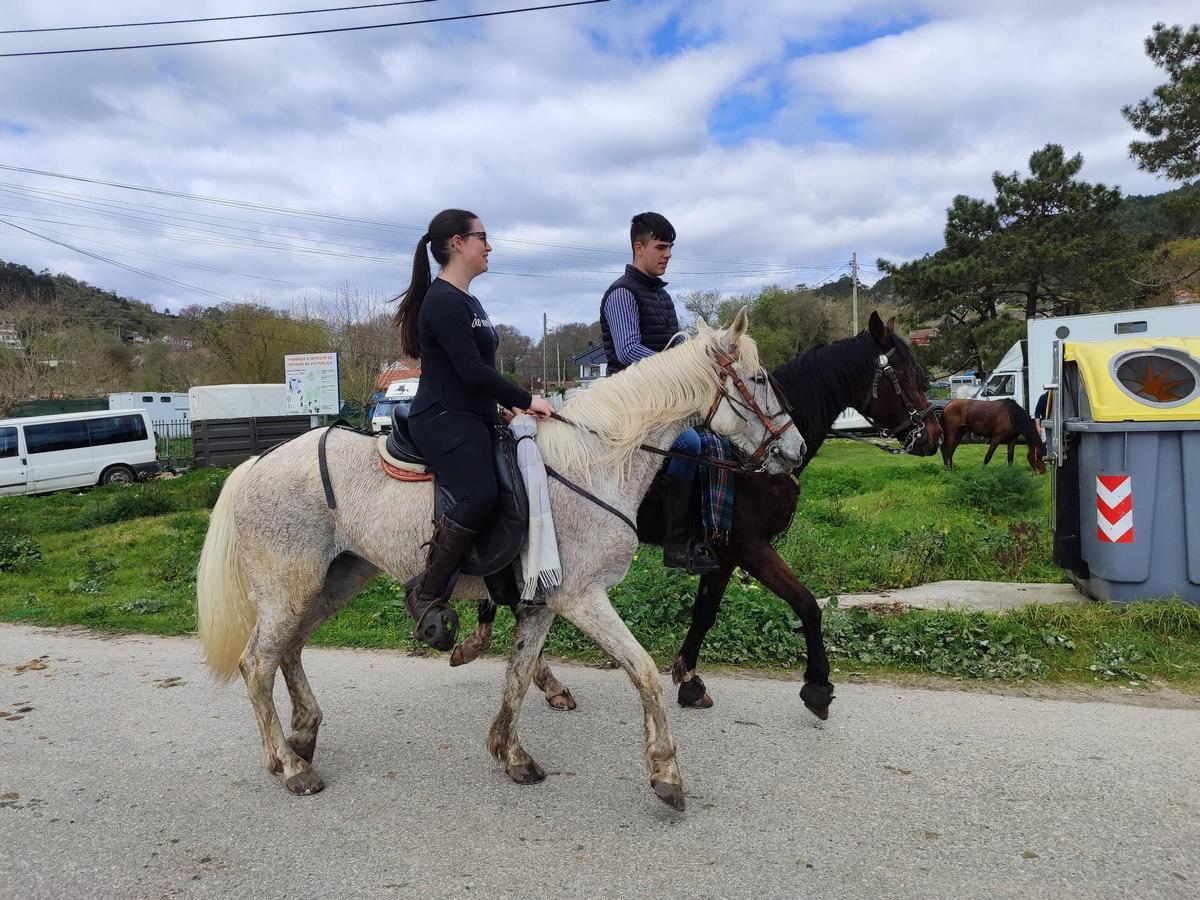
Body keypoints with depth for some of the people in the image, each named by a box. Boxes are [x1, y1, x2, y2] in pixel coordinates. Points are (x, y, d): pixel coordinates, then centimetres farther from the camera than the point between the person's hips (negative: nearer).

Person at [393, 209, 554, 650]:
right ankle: (426, 593, -16)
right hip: (442, 420, -11)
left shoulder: (465, 301, 20)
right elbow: (472, 371, -20)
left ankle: (501, 593, 17)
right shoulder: (444, 301, -12)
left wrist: (509, 405, 15)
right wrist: (526, 400, -13)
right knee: (480, 495, -31)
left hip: (471, 420, 11)